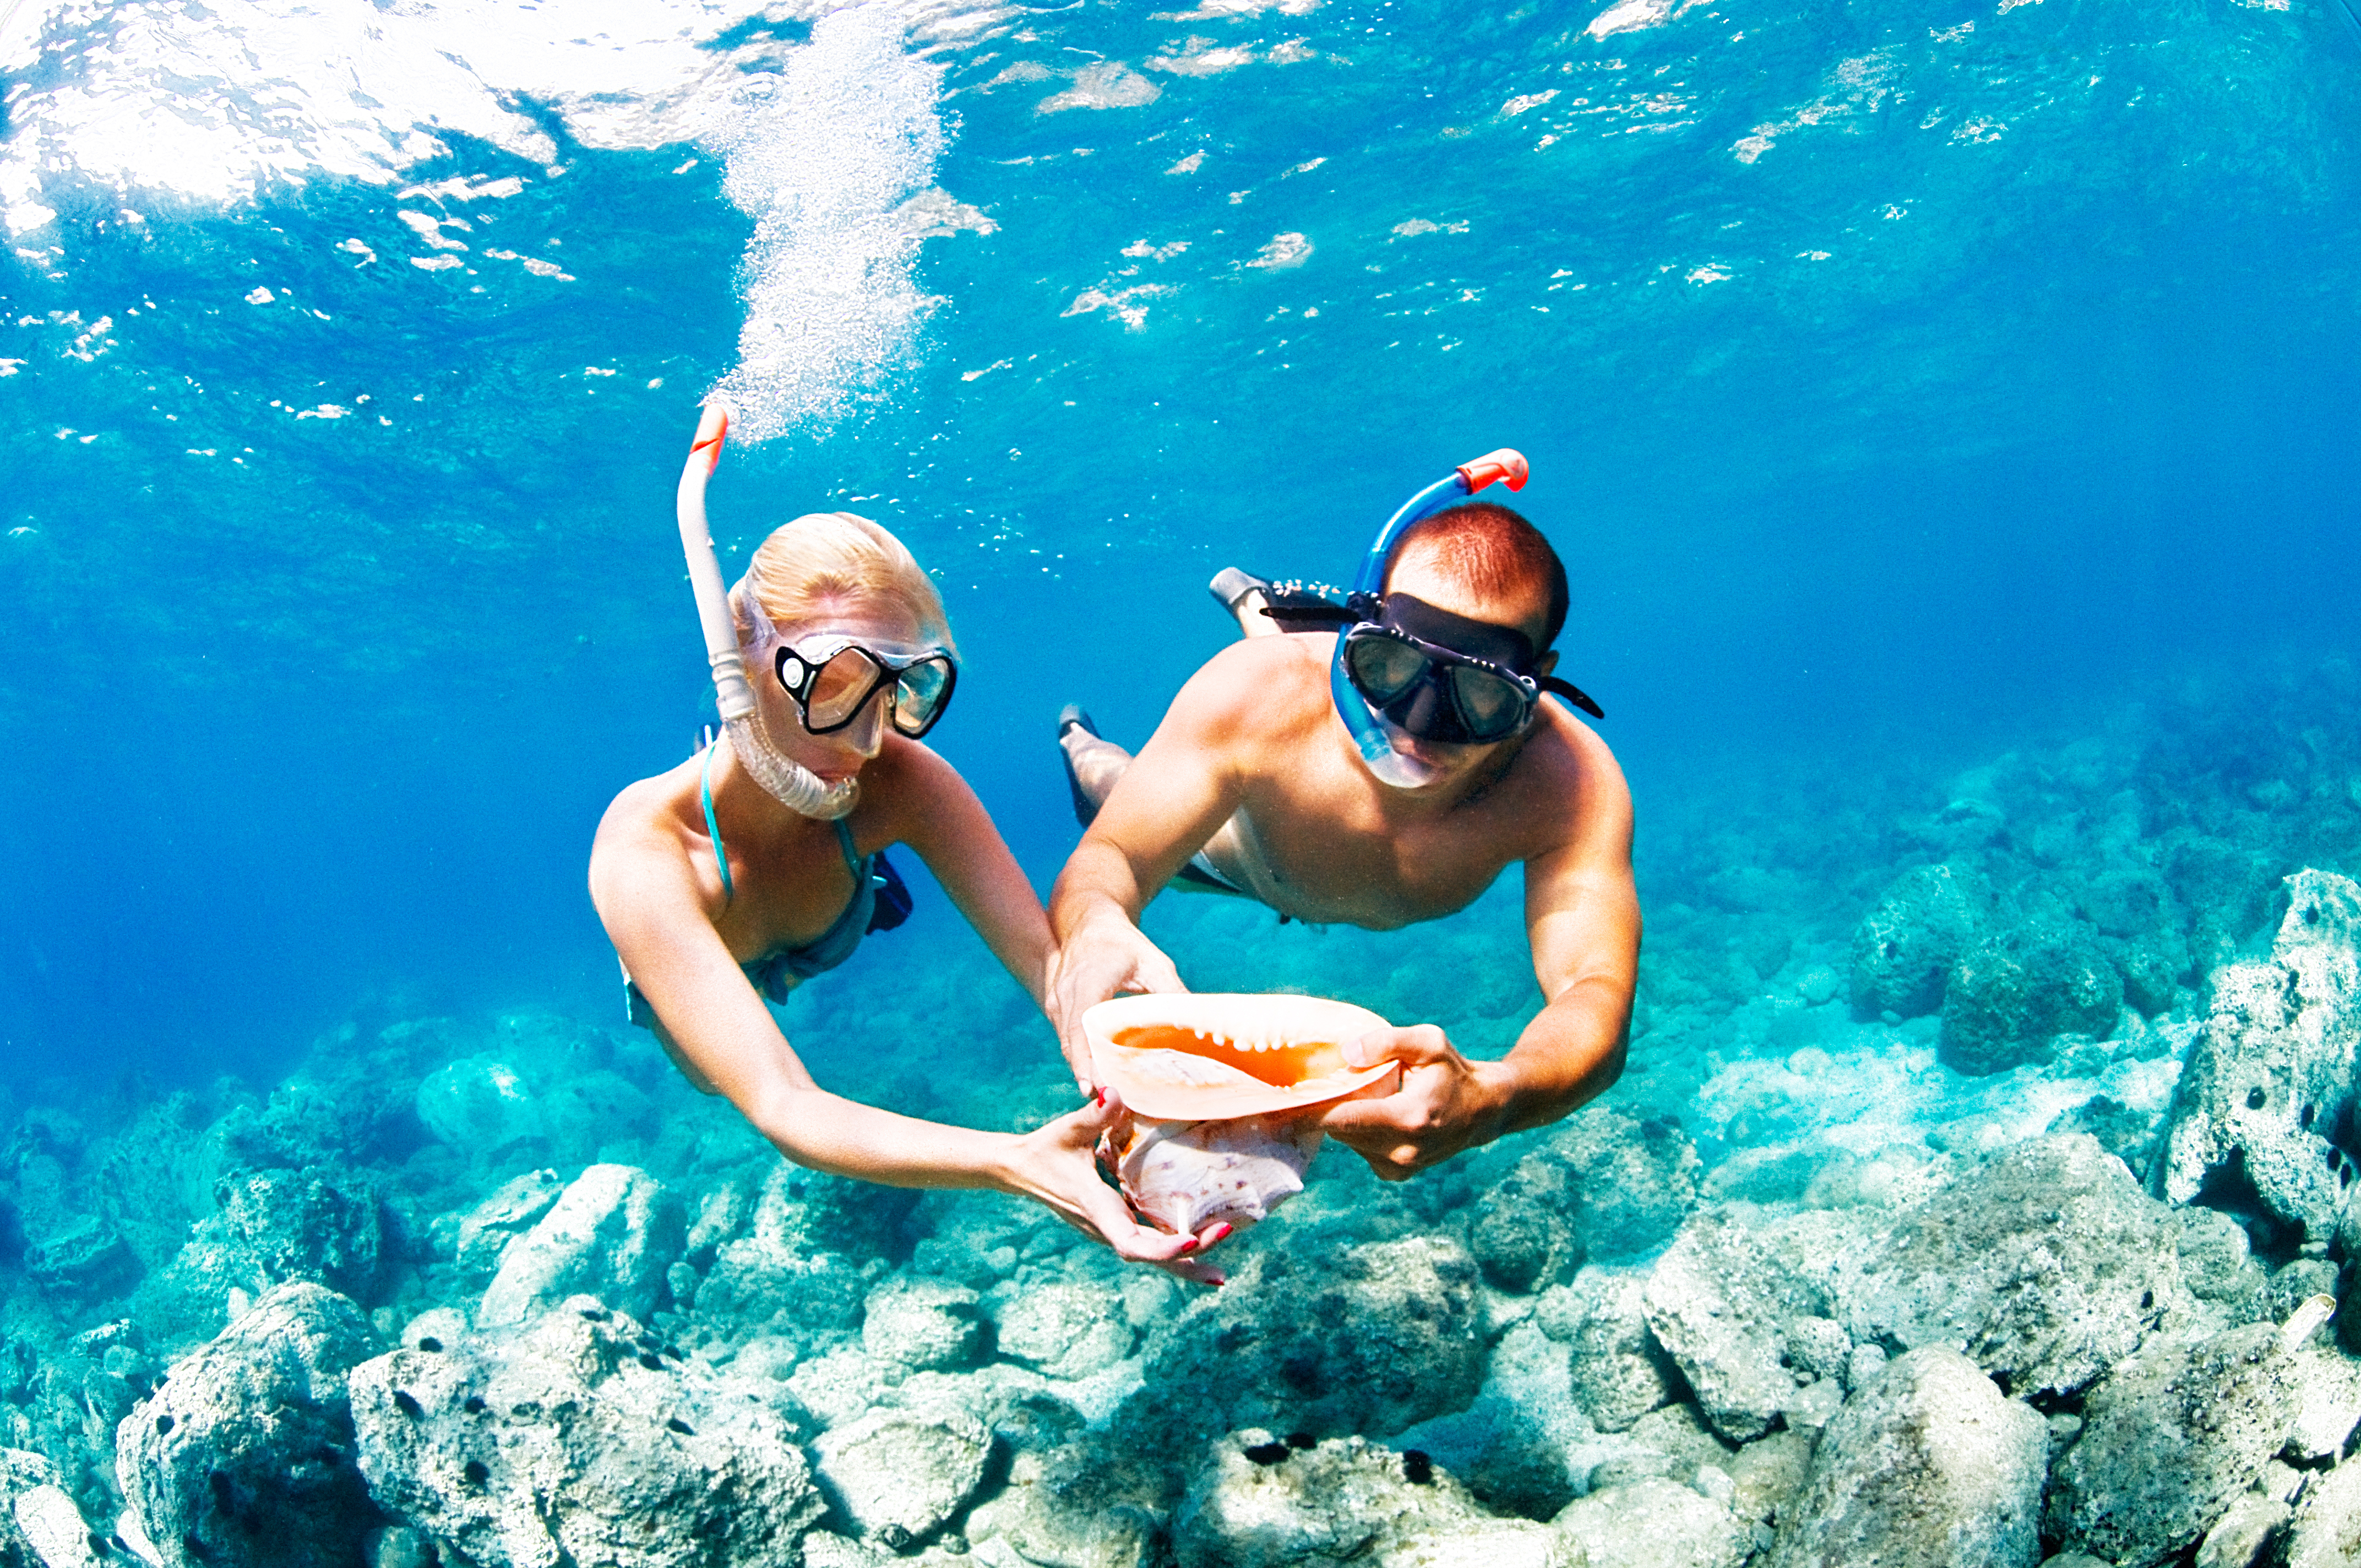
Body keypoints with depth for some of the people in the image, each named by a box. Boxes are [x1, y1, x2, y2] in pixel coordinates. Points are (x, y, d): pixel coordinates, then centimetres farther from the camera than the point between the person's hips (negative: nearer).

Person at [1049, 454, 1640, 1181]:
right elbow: (1113, 856, -45)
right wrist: (1093, 924, -71)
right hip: (1244, 849, -3)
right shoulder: (1256, 694, -48)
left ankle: (1258, 609, 58)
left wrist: (1489, 1101, -82)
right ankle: (1082, 745, 59)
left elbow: (1597, 995, -59)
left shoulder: (1571, 783, -50)